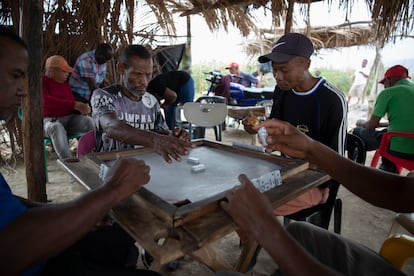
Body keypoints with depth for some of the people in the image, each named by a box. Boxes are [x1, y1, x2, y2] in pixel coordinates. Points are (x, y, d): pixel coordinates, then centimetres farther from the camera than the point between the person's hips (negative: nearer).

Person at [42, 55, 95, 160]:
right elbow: (46, 101, -21)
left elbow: (72, 100, 11)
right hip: (50, 121, -4)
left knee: (88, 120, -25)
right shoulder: (41, 82, -3)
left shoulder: (64, 83, 14)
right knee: (57, 127, -39)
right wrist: (74, 105, -28)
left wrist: (82, 107, -13)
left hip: (69, 118, 5)